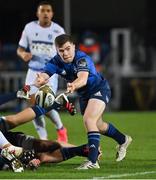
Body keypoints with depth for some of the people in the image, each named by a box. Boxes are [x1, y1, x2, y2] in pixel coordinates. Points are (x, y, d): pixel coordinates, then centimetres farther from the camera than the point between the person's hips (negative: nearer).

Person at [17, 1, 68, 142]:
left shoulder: (58, 30, -3)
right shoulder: (30, 28, 0)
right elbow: (20, 49, 5)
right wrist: (23, 54, -17)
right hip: (33, 72, 3)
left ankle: (60, 129, 13)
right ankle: (43, 139, 15)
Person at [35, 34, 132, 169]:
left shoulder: (82, 59, -33)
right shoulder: (56, 62, -18)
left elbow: (83, 78, -51)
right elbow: (44, 74, -34)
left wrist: (74, 85, -74)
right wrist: (40, 80, -60)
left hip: (99, 88, -7)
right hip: (84, 94, 7)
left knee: (89, 119, -29)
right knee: (98, 126, 22)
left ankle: (93, 161, -31)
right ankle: (123, 140, 51)